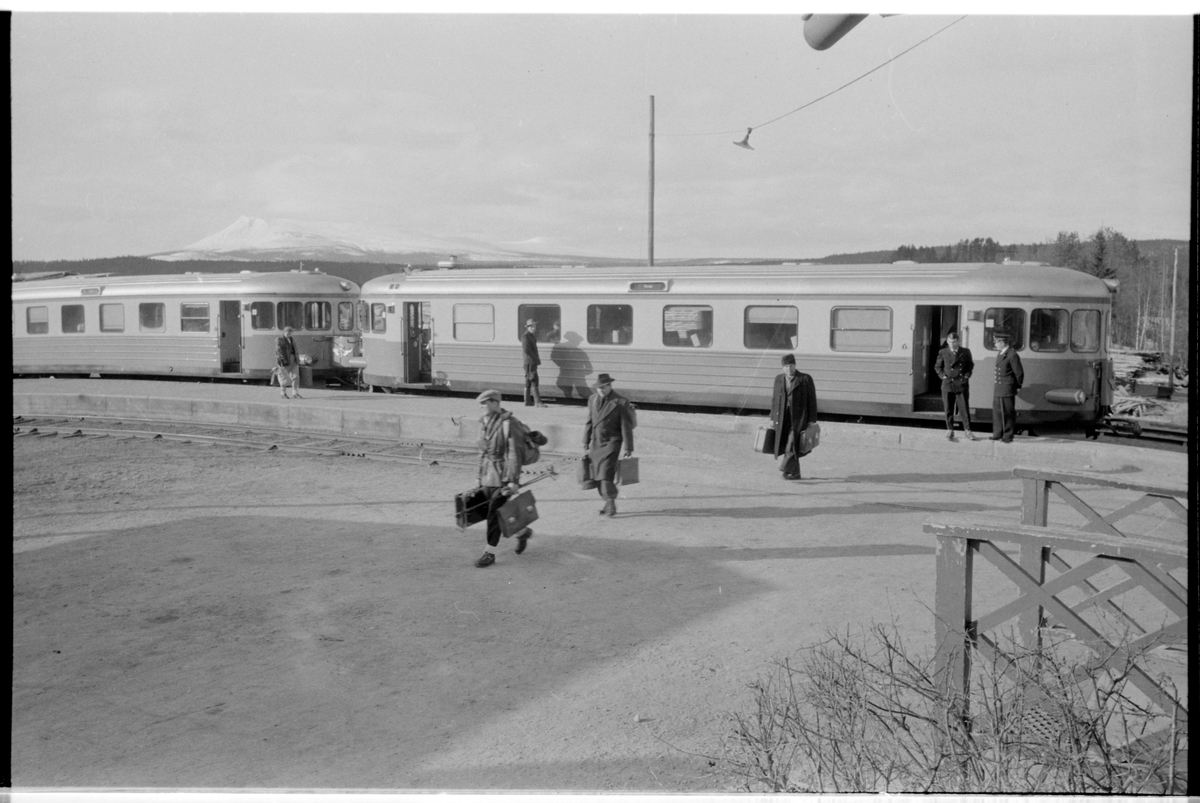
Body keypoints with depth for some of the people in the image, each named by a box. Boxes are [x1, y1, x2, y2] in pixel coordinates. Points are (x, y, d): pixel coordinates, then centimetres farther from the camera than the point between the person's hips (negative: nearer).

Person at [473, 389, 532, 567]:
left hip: (503, 474, -8)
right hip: (487, 474, 8)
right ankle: (522, 532, 37)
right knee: (495, 511, 15)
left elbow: (514, 453, -18)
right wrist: (480, 476, 18)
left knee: (494, 512, -5)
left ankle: (490, 553, 5)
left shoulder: (507, 423, -16)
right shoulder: (484, 422, 7)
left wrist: (514, 480, -20)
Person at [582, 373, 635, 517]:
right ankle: (608, 503, 18)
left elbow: (626, 427, -7)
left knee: (606, 473, -16)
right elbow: (589, 423, 15)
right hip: (596, 443, 6)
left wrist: (628, 449, -8)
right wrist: (586, 444, 15)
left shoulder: (621, 402, -9)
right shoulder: (592, 400, 8)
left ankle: (611, 505, -9)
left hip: (611, 442, -6)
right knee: (597, 475, 6)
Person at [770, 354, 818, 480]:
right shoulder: (779, 379, 12)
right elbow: (774, 399, 16)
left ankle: (787, 469, -22)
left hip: (799, 417, -4)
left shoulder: (805, 379, -1)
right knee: (785, 444, 4)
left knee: (793, 442, -18)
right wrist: (772, 418, 12)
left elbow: (812, 400, -1)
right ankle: (795, 473, 13)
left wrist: (812, 420, -5)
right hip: (783, 417, 4)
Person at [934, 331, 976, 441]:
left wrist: (967, 375, 1)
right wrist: (943, 376, -1)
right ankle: (950, 431, 13)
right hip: (947, 385, 1)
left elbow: (970, 365, 13)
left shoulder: (966, 352, 4)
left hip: (962, 385, -1)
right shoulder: (943, 353, 4)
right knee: (948, 410, 4)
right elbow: (937, 367, 12)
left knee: (964, 409, -1)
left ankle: (968, 430, 6)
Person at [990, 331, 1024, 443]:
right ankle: (998, 434, 18)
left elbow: (1019, 373, -10)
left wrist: (1017, 386, 2)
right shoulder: (1000, 355, 13)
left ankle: (1008, 436, 6)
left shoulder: (1012, 355, -14)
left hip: (1007, 390, -8)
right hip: (997, 389, 8)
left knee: (1008, 413, -1)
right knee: (997, 412, 11)